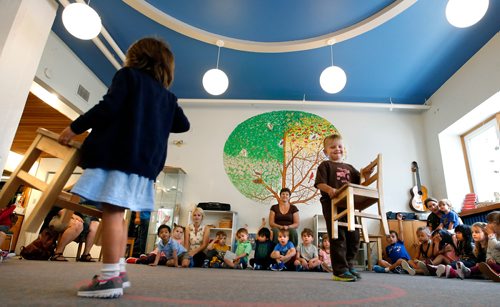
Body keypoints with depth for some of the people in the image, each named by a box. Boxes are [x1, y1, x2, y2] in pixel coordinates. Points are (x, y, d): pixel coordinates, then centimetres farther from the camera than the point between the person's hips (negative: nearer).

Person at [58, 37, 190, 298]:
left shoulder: (128, 75, 5)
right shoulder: (168, 96, 21)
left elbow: (108, 108, -8)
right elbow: (183, 125, 23)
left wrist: (74, 128, 0)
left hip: (117, 153, -7)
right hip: (146, 160, 7)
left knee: (111, 210, -9)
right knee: (117, 212, 13)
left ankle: (109, 277, -9)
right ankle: (118, 270, 15)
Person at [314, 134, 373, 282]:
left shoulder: (349, 167, 23)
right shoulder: (325, 165, 4)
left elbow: (359, 181, 19)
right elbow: (320, 183, -8)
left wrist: (365, 174, -2)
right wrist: (329, 189, -28)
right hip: (332, 205, -6)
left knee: (354, 236, 9)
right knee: (338, 237, -7)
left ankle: (349, 265, 26)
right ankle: (340, 271, 2)